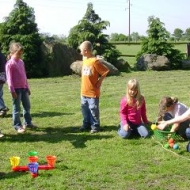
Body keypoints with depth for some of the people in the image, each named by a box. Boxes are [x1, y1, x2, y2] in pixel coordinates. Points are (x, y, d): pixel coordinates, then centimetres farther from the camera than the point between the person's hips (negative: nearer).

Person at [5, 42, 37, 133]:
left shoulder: (21, 62, 12)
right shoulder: (10, 64, -11)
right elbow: (9, 78, -13)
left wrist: (27, 87, 17)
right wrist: (12, 90, -17)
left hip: (23, 88, 7)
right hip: (16, 89, -7)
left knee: (27, 106, 14)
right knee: (16, 108, 0)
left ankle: (28, 123, 26)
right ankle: (17, 126, 8)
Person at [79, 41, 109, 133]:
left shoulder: (95, 61, -19)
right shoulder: (84, 59, 6)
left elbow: (105, 71, -16)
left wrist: (99, 81, -11)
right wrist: (83, 86, 12)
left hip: (93, 91, -8)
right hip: (84, 91, 8)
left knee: (93, 109, 1)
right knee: (84, 108, 16)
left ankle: (95, 126, 14)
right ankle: (86, 124, 29)